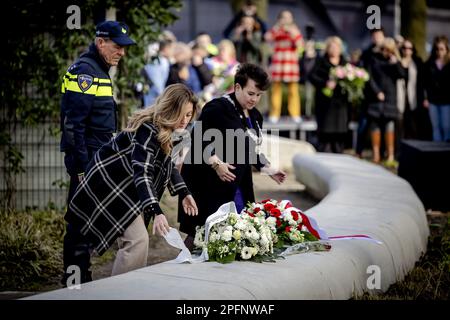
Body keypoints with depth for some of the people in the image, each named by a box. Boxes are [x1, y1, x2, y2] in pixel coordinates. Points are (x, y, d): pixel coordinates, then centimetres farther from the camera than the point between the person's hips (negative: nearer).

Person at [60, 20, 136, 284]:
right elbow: (73, 123, -20)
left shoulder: (101, 71, 17)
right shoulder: (84, 71, -14)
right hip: (86, 160, -10)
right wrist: (81, 166, -22)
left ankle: (80, 276, 21)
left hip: (98, 159, 10)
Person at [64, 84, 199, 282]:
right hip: (109, 183, -10)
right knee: (138, 240, -17)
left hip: (126, 188, 10)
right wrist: (156, 212, -48)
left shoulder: (164, 130, 3)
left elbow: (167, 164, 18)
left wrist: (184, 193, 7)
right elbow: (141, 173, -37)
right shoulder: (148, 130, -27)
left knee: (133, 240, 10)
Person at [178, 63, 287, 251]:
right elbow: (198, 139, -16)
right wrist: (216, 163, -22)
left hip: (238, 185, 8)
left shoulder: (255, 116, 14)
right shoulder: (218, 108, -12)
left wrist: (267, 169, 11)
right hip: (209, 183, -8)